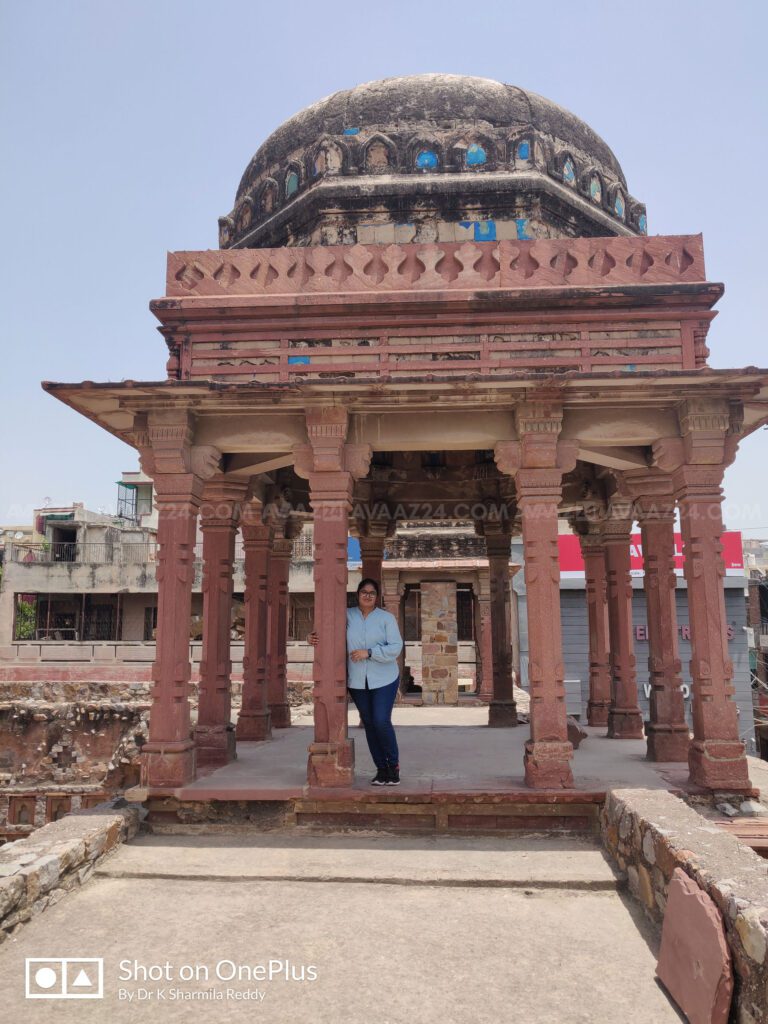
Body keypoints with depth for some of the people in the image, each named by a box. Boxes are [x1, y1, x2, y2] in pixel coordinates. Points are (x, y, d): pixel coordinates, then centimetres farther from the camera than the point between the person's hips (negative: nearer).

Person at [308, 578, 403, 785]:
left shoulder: (387, 618, -2)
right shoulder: (347, 616, 3)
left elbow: (395, 647, -10)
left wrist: (368, 653, -18)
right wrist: (312, 637, -16)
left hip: (384, 680, -2)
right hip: (357, 681, 2)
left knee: (382, 722, -10)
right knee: (369, 724, 8)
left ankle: (394, 765, 12)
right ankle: (381, 769, 20)